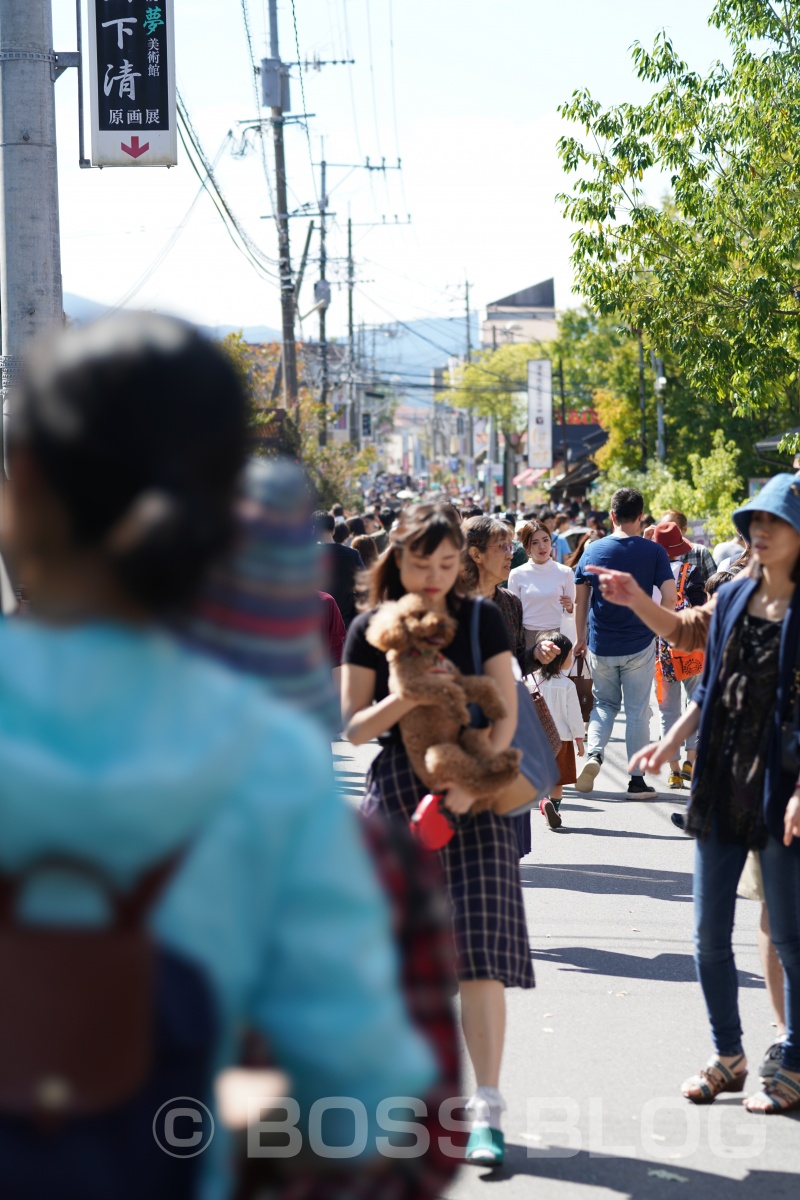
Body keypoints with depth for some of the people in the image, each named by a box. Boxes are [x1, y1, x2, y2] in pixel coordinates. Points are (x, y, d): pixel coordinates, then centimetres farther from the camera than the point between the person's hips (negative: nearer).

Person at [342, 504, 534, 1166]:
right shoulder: (371, 630, 2)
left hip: (473, 798, -1)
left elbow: (506, 715, -2)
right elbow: (354, 727, 0)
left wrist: (473, 781, -17)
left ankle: (488, 1109, -10)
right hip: (397, 797, 1)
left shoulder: (482, 620, 1)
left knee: (478, 949, -10)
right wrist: (405, 698, -19)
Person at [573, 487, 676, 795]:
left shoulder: (594, 550, -1)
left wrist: (581, 637, 14)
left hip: (601, 645, 2)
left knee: (605, 704, 18)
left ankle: (593, 753, -7)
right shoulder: (654, 552, -7)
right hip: (639, 643, -2)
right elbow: (670, 597, -13)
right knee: (637, 711, 7)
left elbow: (581, 599, 4)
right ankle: (637, 779, 8)